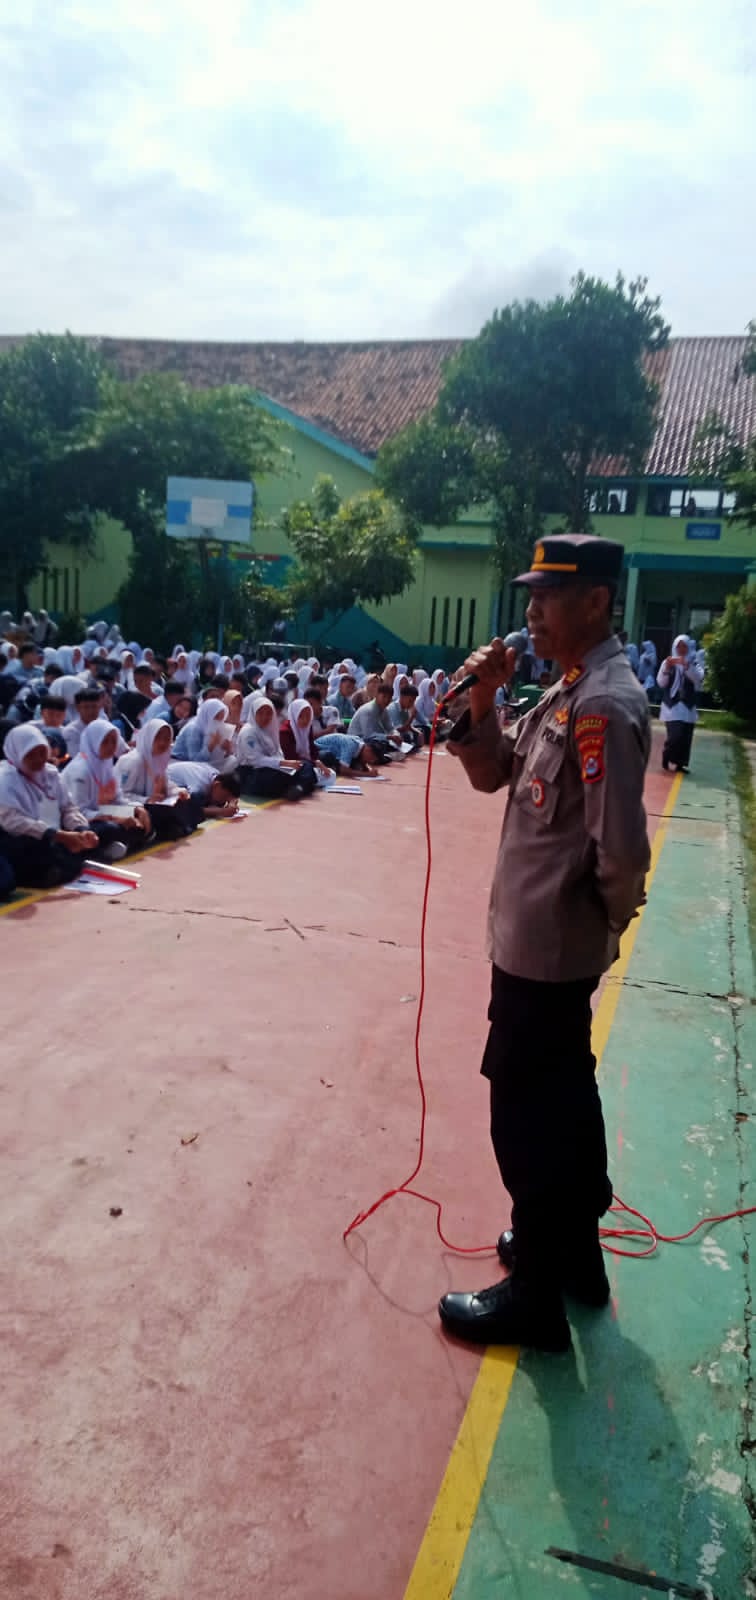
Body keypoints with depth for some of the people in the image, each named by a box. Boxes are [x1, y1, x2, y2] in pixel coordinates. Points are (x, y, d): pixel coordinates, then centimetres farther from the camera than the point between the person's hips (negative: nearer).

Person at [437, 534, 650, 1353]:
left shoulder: (605, 706, -24)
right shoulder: (566, 692, 8)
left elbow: (620, 850, -27)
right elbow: (493, 774, 12)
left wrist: (606, 919, -9)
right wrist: (481, 700, -4)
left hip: (546, 947, -10)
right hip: (543, 940, 10)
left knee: (527, 1116, 4)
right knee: (561, 1099, 22)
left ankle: (534, 1296, 22)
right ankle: (574, 1248, 41)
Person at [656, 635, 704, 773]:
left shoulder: (693, 663, 8)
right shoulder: (668, 662, 4)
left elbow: (699, 679, -11)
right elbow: (661, 683, -4)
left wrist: (687, 666, -25)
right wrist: (666, 668, -20)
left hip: (687, 706, 3)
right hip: (671, 705, -3)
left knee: (685, 737, 1)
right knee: (675, 735, -15)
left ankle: (680, 763, 12)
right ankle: (666, 757, 8)